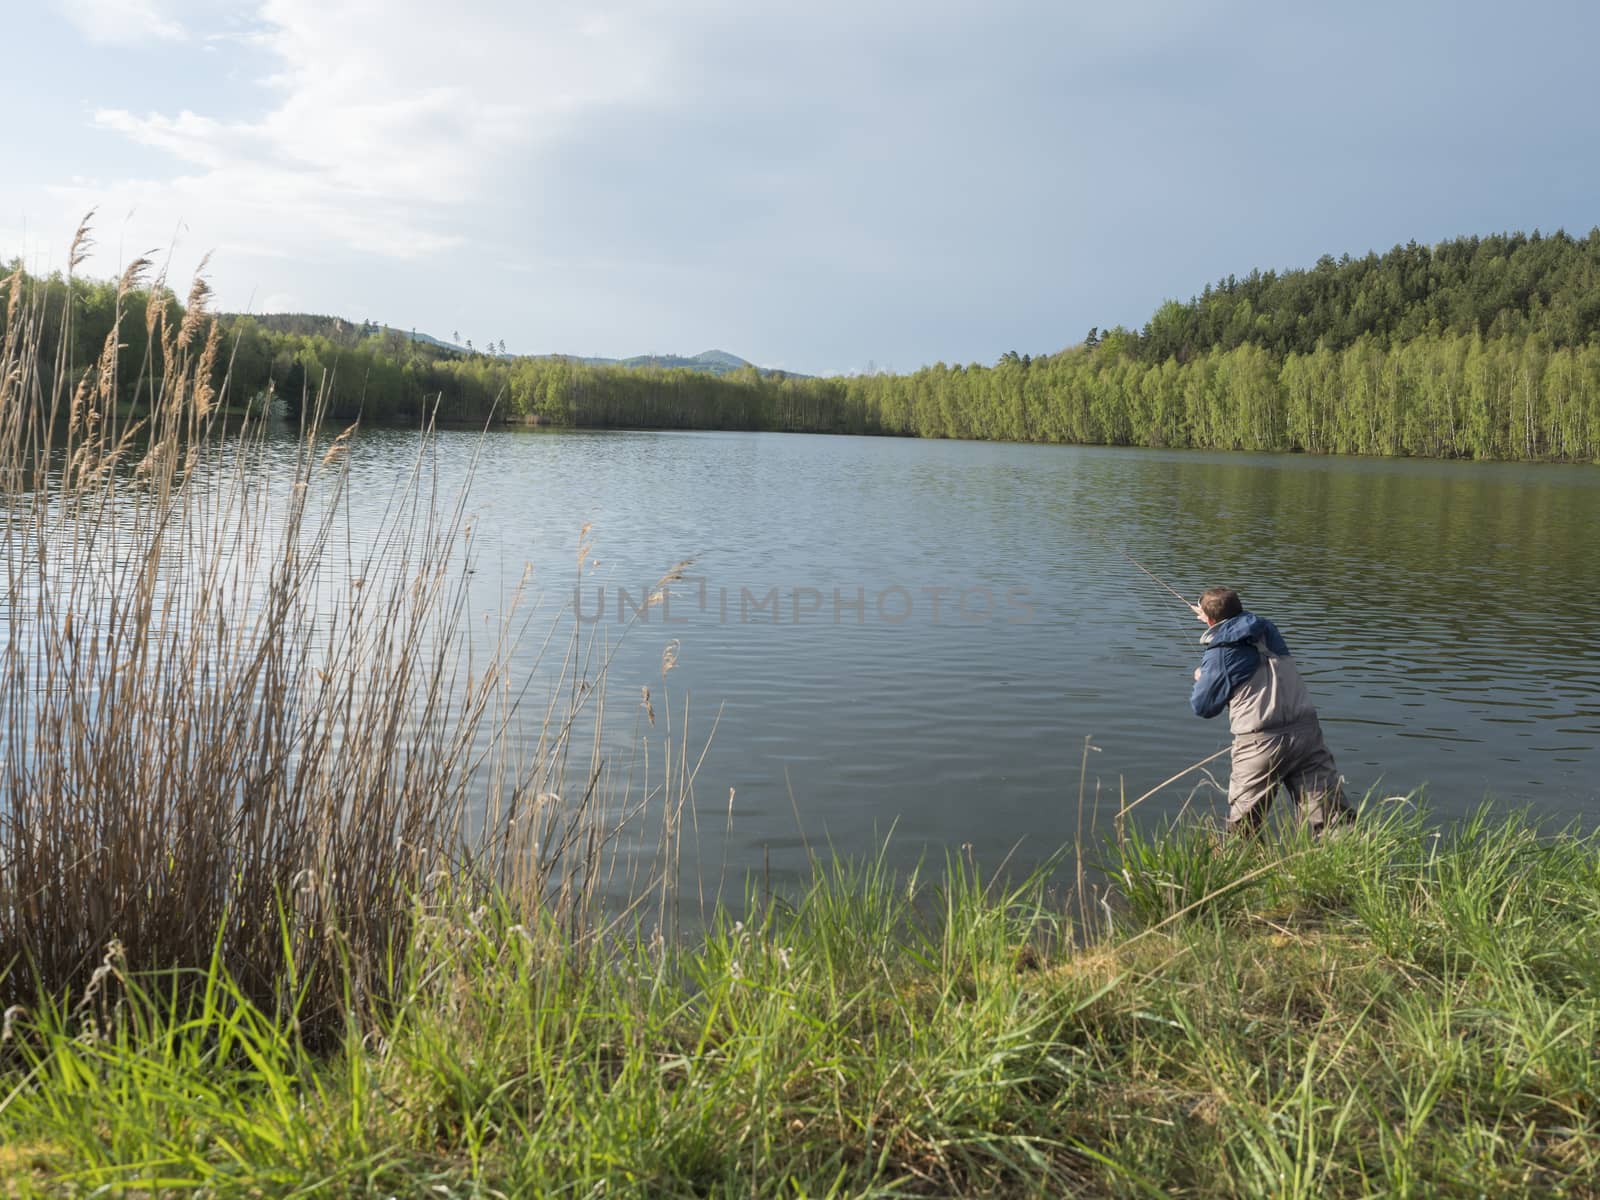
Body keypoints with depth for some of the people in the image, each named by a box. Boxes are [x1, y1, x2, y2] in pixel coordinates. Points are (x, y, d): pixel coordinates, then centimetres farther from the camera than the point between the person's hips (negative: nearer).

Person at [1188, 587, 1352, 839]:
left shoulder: (1218, 654, -3)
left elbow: (1203, 707, 5)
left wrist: (1200, 679, 25)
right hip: (1306, 731, 5)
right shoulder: (1268, 630, 13)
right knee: (1333, 816, 2)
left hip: (1261, 742, -4)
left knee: (1241, 827, 11)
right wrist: (1210, 614, 52)